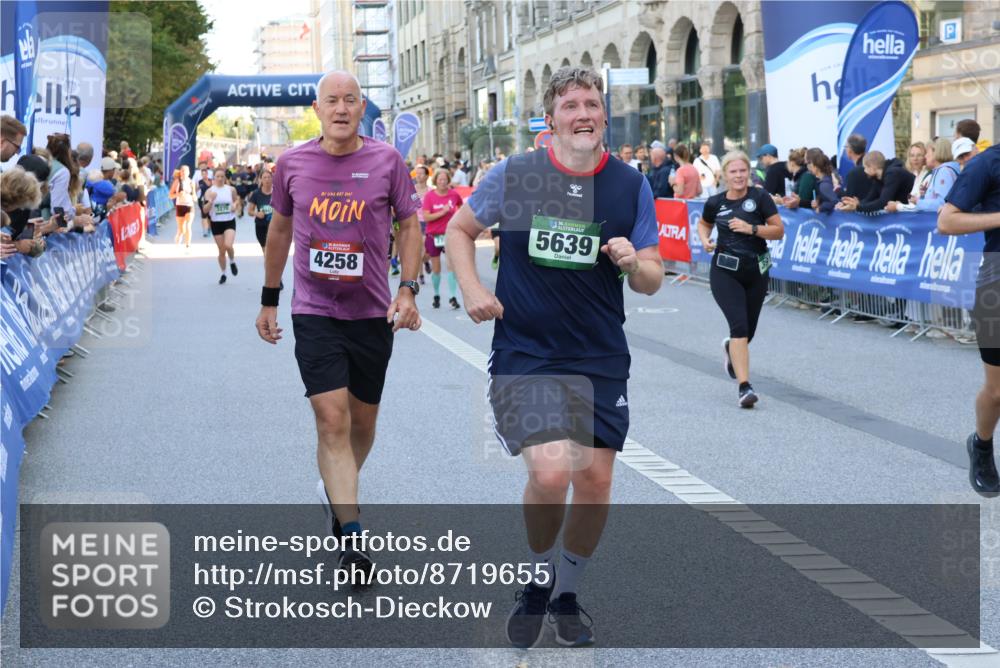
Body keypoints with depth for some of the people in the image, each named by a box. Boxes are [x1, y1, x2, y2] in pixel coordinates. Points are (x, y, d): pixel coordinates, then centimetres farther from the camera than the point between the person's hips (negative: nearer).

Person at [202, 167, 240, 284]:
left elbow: (236, 199, 19)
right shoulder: (210, 191, -5)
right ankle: (223, 274, 24)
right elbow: (205, 211, -8)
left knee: (228, 245, -23)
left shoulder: (231, 189, -2)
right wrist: (211, 201, -25)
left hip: (230, 222, -1)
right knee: (221, 250, 6)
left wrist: (235, 205, -4)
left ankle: (232, 262, 9)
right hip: (216, 223, 1)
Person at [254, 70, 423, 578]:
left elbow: (409, 224, 5)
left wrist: (408, 290, -6)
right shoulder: (292, 164, 0)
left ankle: (336, 490, 42)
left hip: (373, 312, 1)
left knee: (362, 421, 13)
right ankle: (351, 539, -12)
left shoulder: (386, 160, -3)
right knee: (332, 419, -13)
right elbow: (280, 229, 14)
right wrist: (268, 299, 16)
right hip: (314, 311, -1)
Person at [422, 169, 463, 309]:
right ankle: (436, 296, 26)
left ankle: (453, 298, -9)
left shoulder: (454, 194, -2)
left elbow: (461, 206, 21)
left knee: (452, 265, -11)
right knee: (435, 269, 8)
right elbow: (426, 217, -15)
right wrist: (443, 212, -20)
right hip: (433, 235, 0)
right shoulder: (429, 196, -7)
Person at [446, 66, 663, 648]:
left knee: (595, 481, 3)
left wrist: (634, 262, -18)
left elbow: (652, 282, 5)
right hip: (524, 354, -2)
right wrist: (472, 289, -5)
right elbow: (460, 230, 11)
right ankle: (539, 580, 11)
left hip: (601, 359, 3)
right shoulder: (514, 175, -3)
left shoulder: (631, 186, 1)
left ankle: (568, 596, 29)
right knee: (551, 472, -20)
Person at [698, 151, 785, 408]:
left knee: (749, 330, 13)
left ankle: (732, 348, 51)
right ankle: (745, 387, -17)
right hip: (725, 272, -1)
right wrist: (705, 240, 1)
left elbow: (779, 230, -7)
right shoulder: (715, 202, 0)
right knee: (739, 325, -17)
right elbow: (704, 223, 21)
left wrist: (752, 228, -21)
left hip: (756, 271, 1)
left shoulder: (759, 197, -6)